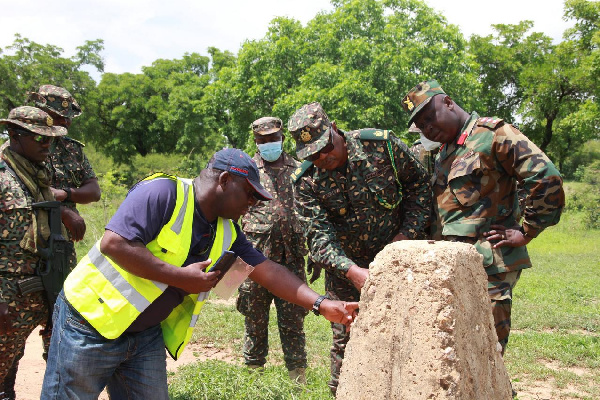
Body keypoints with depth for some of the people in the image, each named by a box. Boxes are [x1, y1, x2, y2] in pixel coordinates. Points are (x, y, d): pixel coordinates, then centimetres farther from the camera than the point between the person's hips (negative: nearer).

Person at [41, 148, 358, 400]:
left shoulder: (226, 233, 4)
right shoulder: (163, 193, -20)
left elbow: (268, 271, 1)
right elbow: (113, 243, -27)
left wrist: (321, 305, -9)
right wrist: (181, 277, -24)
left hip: (147, 335, 7)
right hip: (91, 322, -7)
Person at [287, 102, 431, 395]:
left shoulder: (380, 144, -14)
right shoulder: (305, 182, -14)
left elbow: (418, 181, -2)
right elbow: (319, 236, -20)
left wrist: (409, 232, -11)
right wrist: (353, 272, -35)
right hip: (346, 267, 0)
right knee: (345, 337, 7)